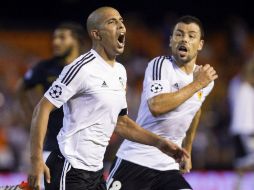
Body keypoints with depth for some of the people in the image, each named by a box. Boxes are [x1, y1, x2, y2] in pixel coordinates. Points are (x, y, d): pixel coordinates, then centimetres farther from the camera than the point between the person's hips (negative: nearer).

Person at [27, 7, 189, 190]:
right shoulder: (83, 68, -14)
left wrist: (159, 143, 14)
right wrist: (36, 160, -22)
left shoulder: (120, 71, 12)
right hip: (71, 170, -9)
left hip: (96, 171, 9)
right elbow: (43, 109, -15)